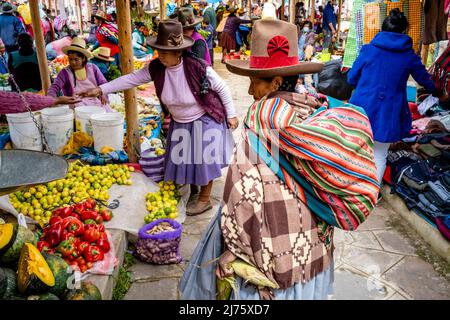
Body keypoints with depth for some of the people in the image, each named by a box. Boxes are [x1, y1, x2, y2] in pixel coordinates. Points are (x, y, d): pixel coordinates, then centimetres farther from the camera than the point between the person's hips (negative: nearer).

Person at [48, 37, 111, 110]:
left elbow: (103, 83, 12)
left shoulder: (93, 68, 12)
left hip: (95, 100, 2)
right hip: (77, 103, -2)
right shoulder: (65, 72, 6)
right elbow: (55, 87, -4)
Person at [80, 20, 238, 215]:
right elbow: (132, 79, -11)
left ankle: (204, 199, 23)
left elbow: (222, 89, -16)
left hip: (204, 121, -5)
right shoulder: (156, 68, -14)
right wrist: (101, 89, -15)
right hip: (179, 123, 6)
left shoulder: (198, 68, -28)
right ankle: (192, 190, 43)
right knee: (183, 159, 17)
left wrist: (231, 115, -10)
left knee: (203, 159, 3)